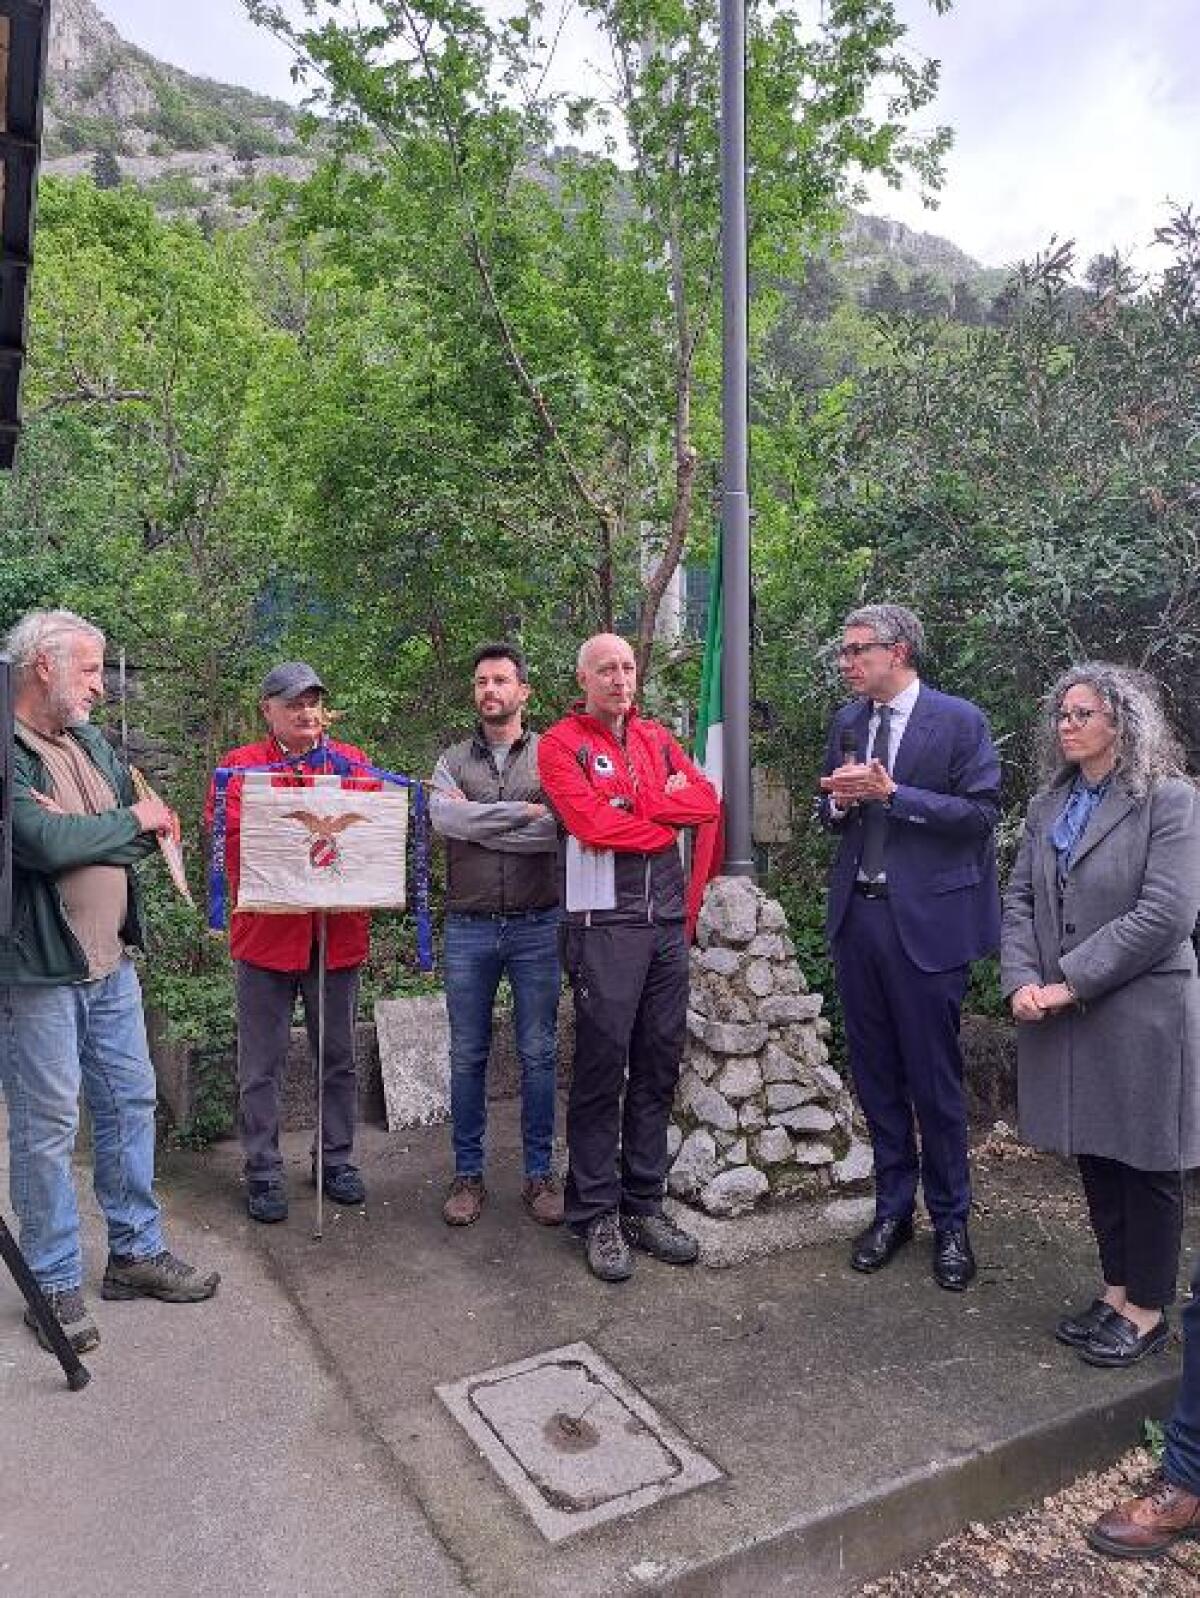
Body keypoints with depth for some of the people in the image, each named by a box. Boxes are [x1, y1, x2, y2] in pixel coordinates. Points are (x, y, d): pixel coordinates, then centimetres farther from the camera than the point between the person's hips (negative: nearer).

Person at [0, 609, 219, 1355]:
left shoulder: (92, 742, 10)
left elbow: (155, 828, 6)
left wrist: (82, 833, -14)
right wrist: (128, 822, -10)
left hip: (111, 960, 8)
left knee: (131, 1103, 14)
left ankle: (137, 1251, 29)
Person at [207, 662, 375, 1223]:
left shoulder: (351, 762, 9)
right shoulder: (240, 765, 2)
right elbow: (227, 831, -13)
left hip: (338, 932, 3)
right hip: (266, 931, -2)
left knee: (338, 1057, 13)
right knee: (262, 1065, 7)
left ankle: (337, 1158, 29)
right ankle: (263, 1171, 21)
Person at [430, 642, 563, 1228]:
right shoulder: (452, 760, 8)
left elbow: (561, 827, -12)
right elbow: (444, 818, -12)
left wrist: (478, 821, -10)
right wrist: (524, 812, -13)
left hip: (537, 925, -1)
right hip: (469, 928, 1)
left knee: (538, 1054, 7)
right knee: (468, 1056, 9)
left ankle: (540, 1173, 20)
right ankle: (467, 1174, 22)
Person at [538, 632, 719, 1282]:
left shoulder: (656, 737, 16)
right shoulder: (561, 744, -2)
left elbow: (707, 800, 5)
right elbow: (593, 824, -16)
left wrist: (638, 801, -9)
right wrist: (668, 819, -3)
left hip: (667, 920, 6)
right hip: (604, 924, -6)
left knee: (658, 1068, 10)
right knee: (602, 1069, 0)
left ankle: (644, 1205, 23)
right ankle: (597, 1215, 13)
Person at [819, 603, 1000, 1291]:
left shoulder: (960, 721, -6)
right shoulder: (848, 721, 10)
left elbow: (982, 812, -12)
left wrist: (890, 793, -19)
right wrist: (839, 802, -6)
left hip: (926, 919, -5)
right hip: (857, 916, 5)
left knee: (934, 1079, 5)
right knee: (876, 1074, 14)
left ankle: (951, 1222, 24)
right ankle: (892, 1208, 30)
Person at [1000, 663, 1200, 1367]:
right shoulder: (1048, 805, 9)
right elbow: (1021, 898, 7)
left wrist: (1070, 982, -18)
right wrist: (1023, 980, -9)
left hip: (1141, 1012, -6)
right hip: (1063, 1014, 6)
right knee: (1095, 1156, 17)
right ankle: (1116, 1289, 34)